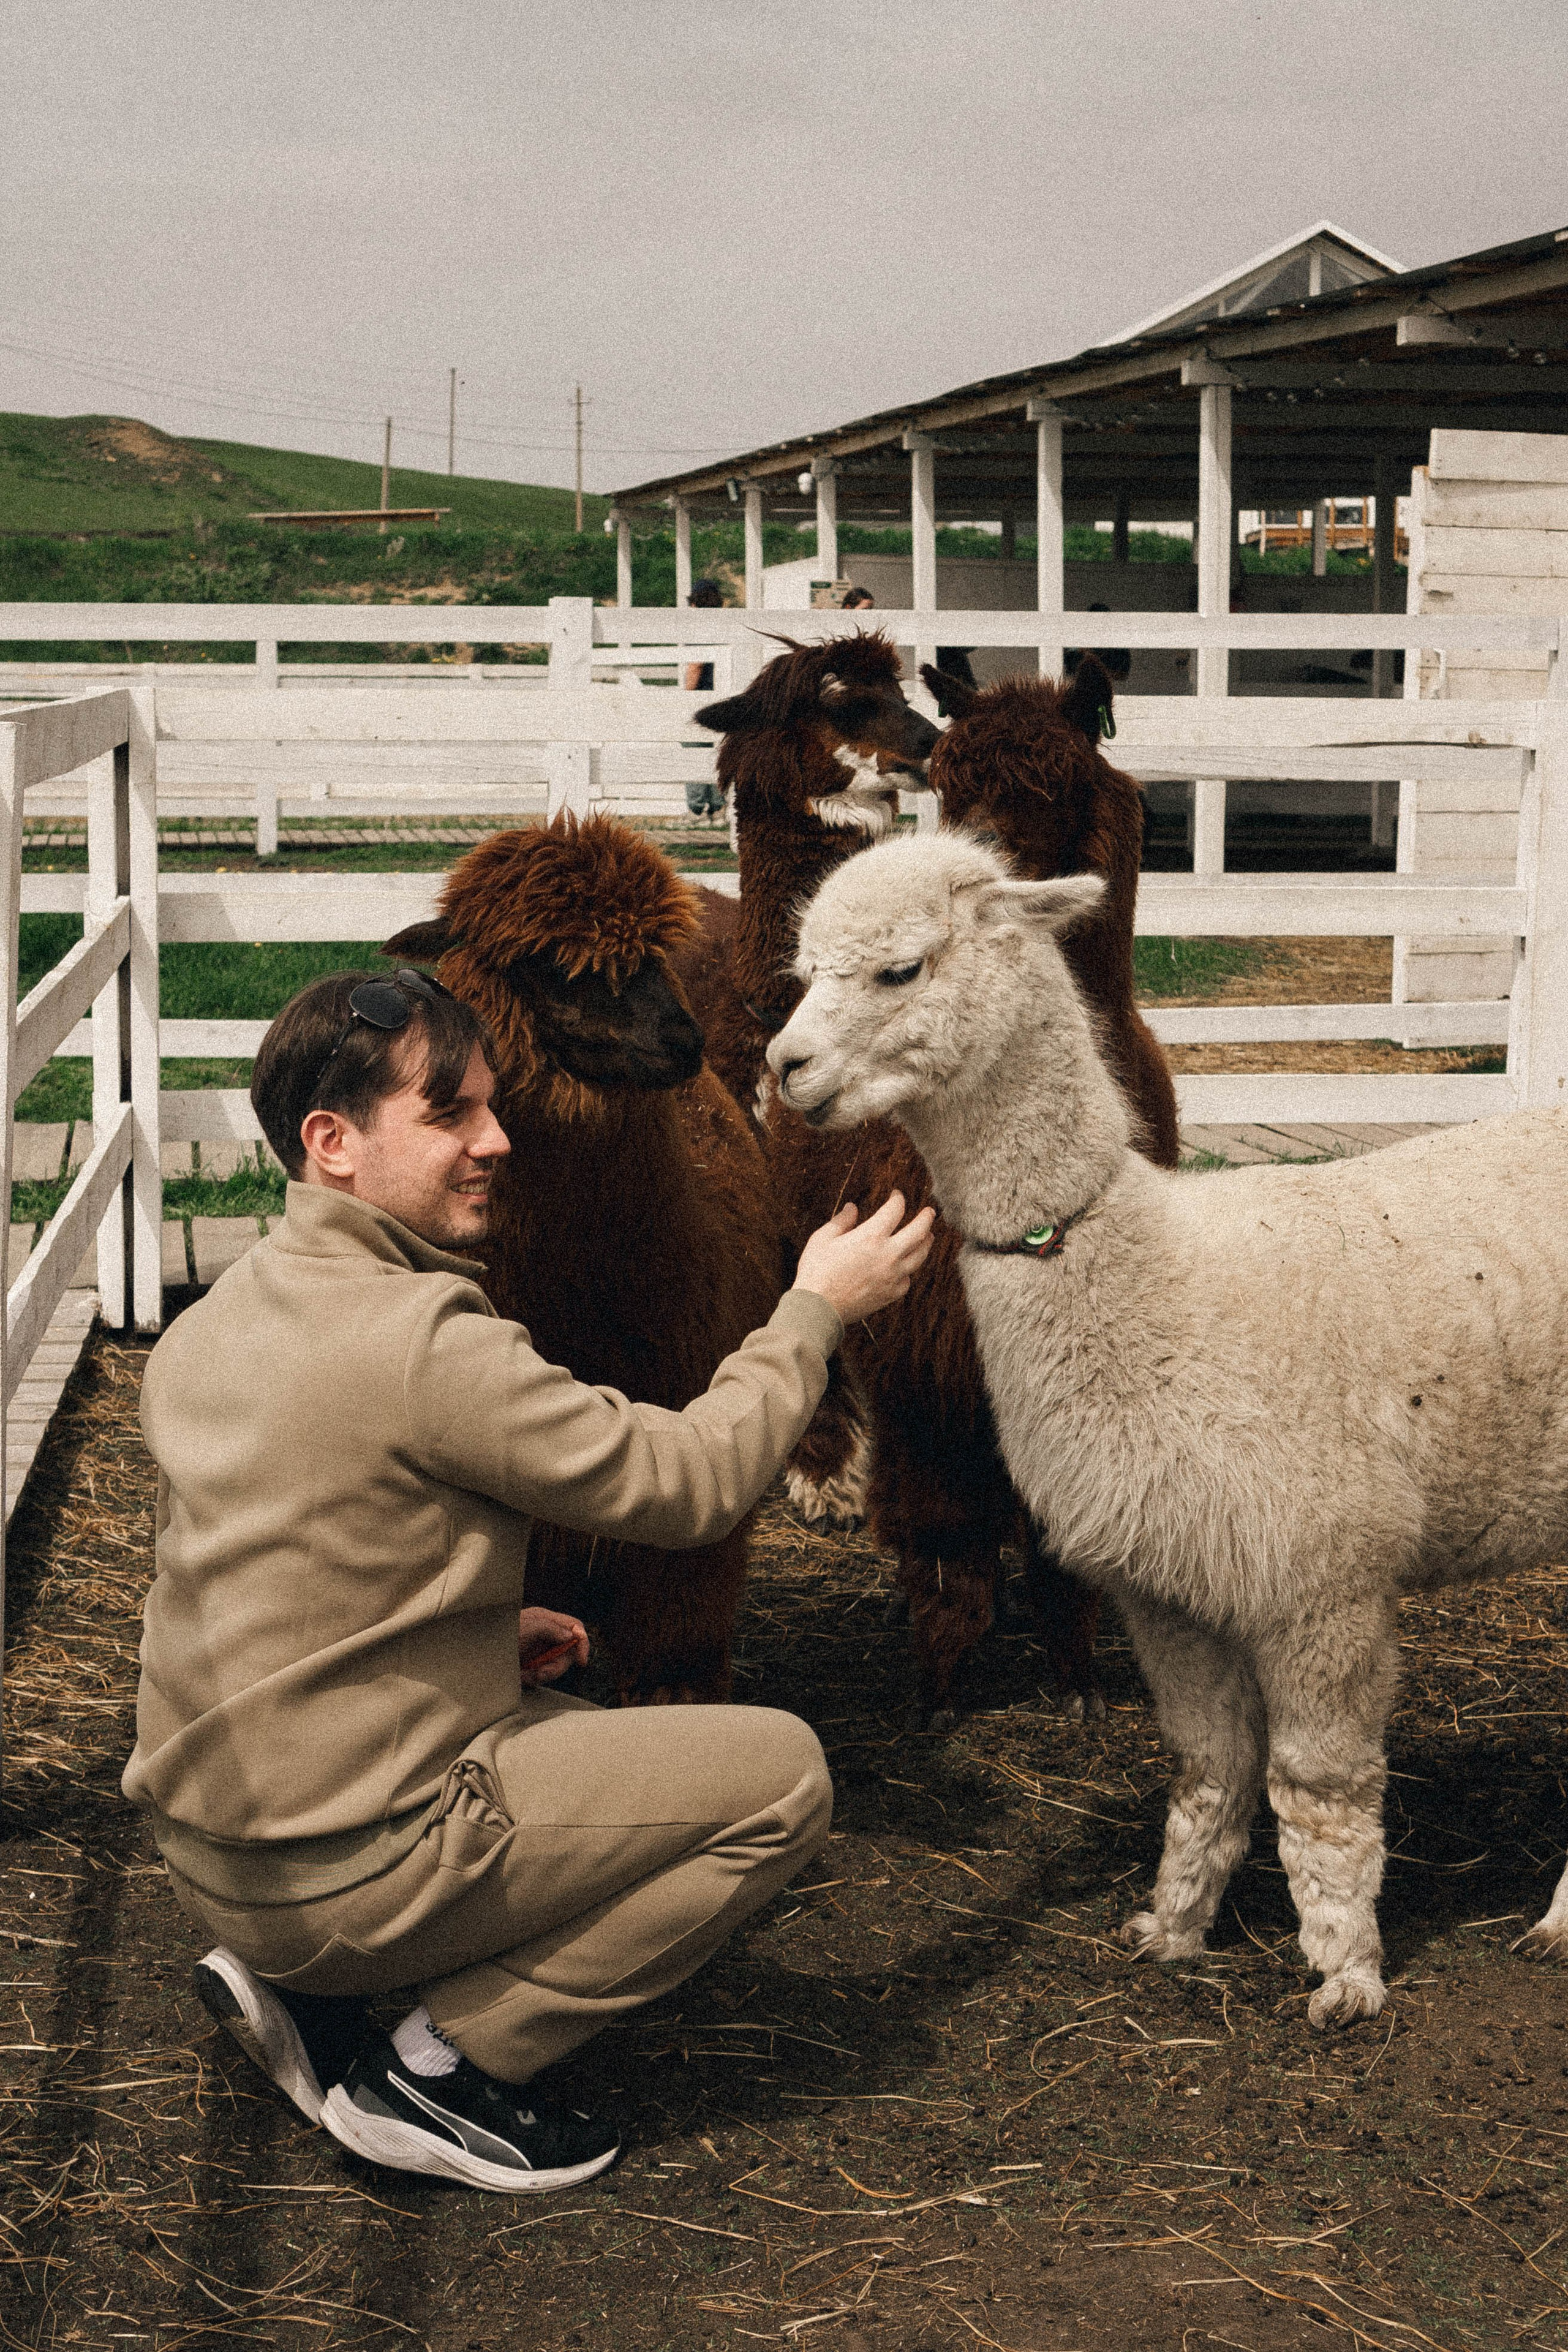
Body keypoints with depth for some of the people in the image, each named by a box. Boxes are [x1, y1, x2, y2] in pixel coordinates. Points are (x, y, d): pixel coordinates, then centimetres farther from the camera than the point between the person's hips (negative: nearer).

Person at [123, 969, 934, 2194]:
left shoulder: (213, 1324, 7)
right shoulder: (422, 1339, -22)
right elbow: (687, 1483, -15)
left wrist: (484, 1627, 13)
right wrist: (816, 1310, -2)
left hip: (210, 1842, 9)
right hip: (344, 1873, -9)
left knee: (573, 1721, 30)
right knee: (782, 1773, -2)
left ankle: (293, 1986, 14)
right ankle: (443, 2067, 0)